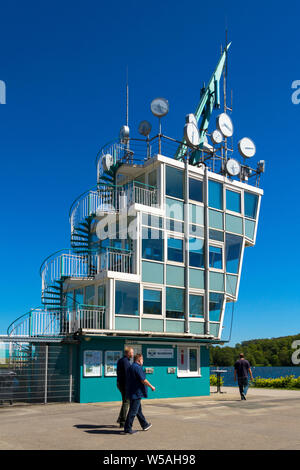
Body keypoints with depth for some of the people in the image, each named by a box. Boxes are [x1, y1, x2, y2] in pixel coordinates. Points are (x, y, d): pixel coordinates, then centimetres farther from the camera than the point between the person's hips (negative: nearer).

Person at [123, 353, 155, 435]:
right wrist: (151, 386, -7)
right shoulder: (138, 368, -17)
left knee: (138, 410, 19)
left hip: (131, 392, 10)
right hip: (136, 393, -10)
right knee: (133, 411, -4)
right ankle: (127, 429, -1)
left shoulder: (131, 367, 14)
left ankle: (145, 425, 32)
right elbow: (143, 380, -19)